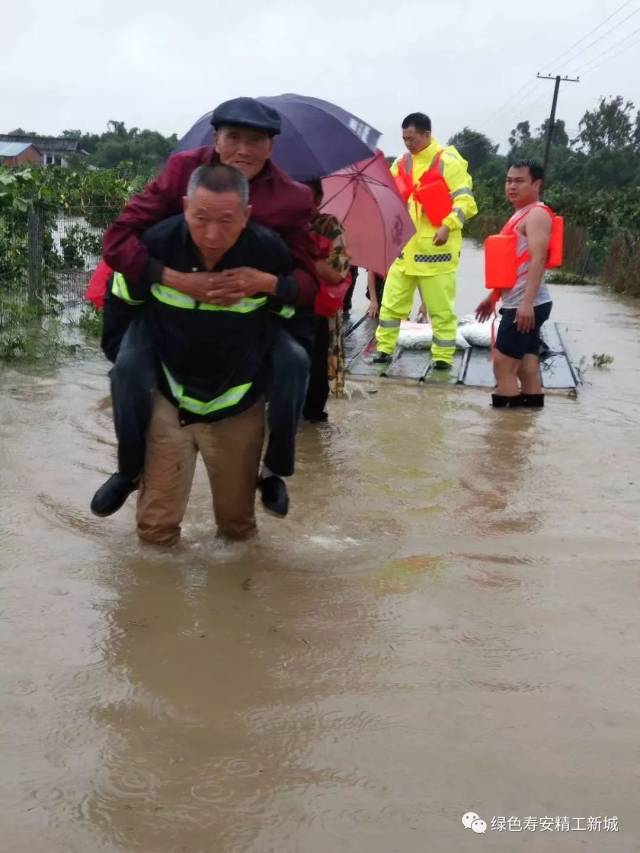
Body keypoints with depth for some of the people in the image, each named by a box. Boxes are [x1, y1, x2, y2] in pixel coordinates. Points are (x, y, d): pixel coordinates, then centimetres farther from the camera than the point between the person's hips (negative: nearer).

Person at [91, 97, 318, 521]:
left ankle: (275, 470, 0)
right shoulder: (184, 169, -20)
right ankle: (132, 469, 4)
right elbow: (118, 239, -24)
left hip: (253, 308, 1)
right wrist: (178, 279, -39)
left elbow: (309, 280, -16)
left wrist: (264, 282, -39)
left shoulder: (292, 197, -17)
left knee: (295, 361, -23)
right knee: (129, 367, -24)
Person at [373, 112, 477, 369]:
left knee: (440, 307, 0)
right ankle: (384, 349, 18)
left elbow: (464, 199, -9)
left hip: (435, 246, -6)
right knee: (392, 301, 8)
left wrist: (448, 225, -21)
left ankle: (443, 357, 9)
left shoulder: (448, 161, -6)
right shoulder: (401, 163, 12)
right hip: (405, 245, 6)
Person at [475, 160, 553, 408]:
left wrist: (527, 302, -32)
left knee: (503, 362, -9)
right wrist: (493, 297, 27)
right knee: (525, 363, 9)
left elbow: (537, 260, -24)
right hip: (517, 304, 10)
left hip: (527, 305, -10)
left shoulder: (537, 214, -12)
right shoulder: (520, 215, 19)